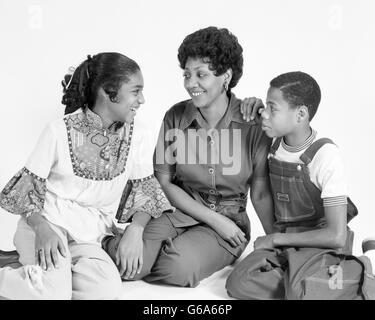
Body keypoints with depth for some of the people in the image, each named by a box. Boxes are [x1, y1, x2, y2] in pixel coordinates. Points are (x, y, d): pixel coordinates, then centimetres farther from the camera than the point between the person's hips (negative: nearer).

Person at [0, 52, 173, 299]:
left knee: (107, 291, -25)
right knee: (53, 292, -30)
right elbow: (29, 189, -2)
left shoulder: (135, 135, 1)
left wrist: (135, 229, -12)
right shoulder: (60, 131, -7)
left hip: (90, 237, 4)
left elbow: (146, 189, 7)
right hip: (48, 222, -4)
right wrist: (41, 228, -20)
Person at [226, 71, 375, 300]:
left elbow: (336, 236, -22)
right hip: (283, 242, 5)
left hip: (321, 243, -5)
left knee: (301, 293, -33)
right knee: (238, 284, -20)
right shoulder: (275, 143, 0)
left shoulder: (325, 155, -19)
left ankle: (354, 275, -6)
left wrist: (276, 239, -13)